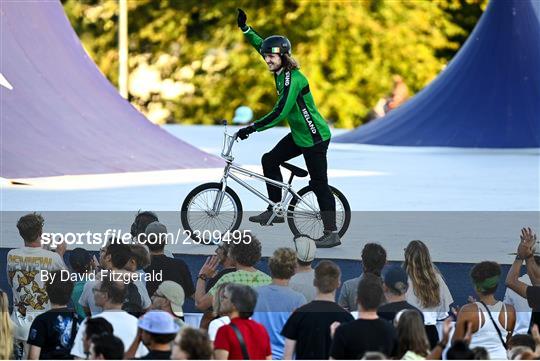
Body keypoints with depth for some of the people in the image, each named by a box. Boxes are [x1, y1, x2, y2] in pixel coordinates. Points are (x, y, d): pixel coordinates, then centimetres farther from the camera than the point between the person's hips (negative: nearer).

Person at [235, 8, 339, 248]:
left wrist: (252, 128, -29)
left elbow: (280, 113, -31)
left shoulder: (293, 79, -24)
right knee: (270, 160, 5)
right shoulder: (280, 71, 2)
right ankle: (275, 210, 12)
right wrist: (245, 29, 11)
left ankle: (332, 234, -2)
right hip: (298, 135, 9)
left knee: (319, 183, -6)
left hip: (315, 138, -9)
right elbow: (262, 46, 17)